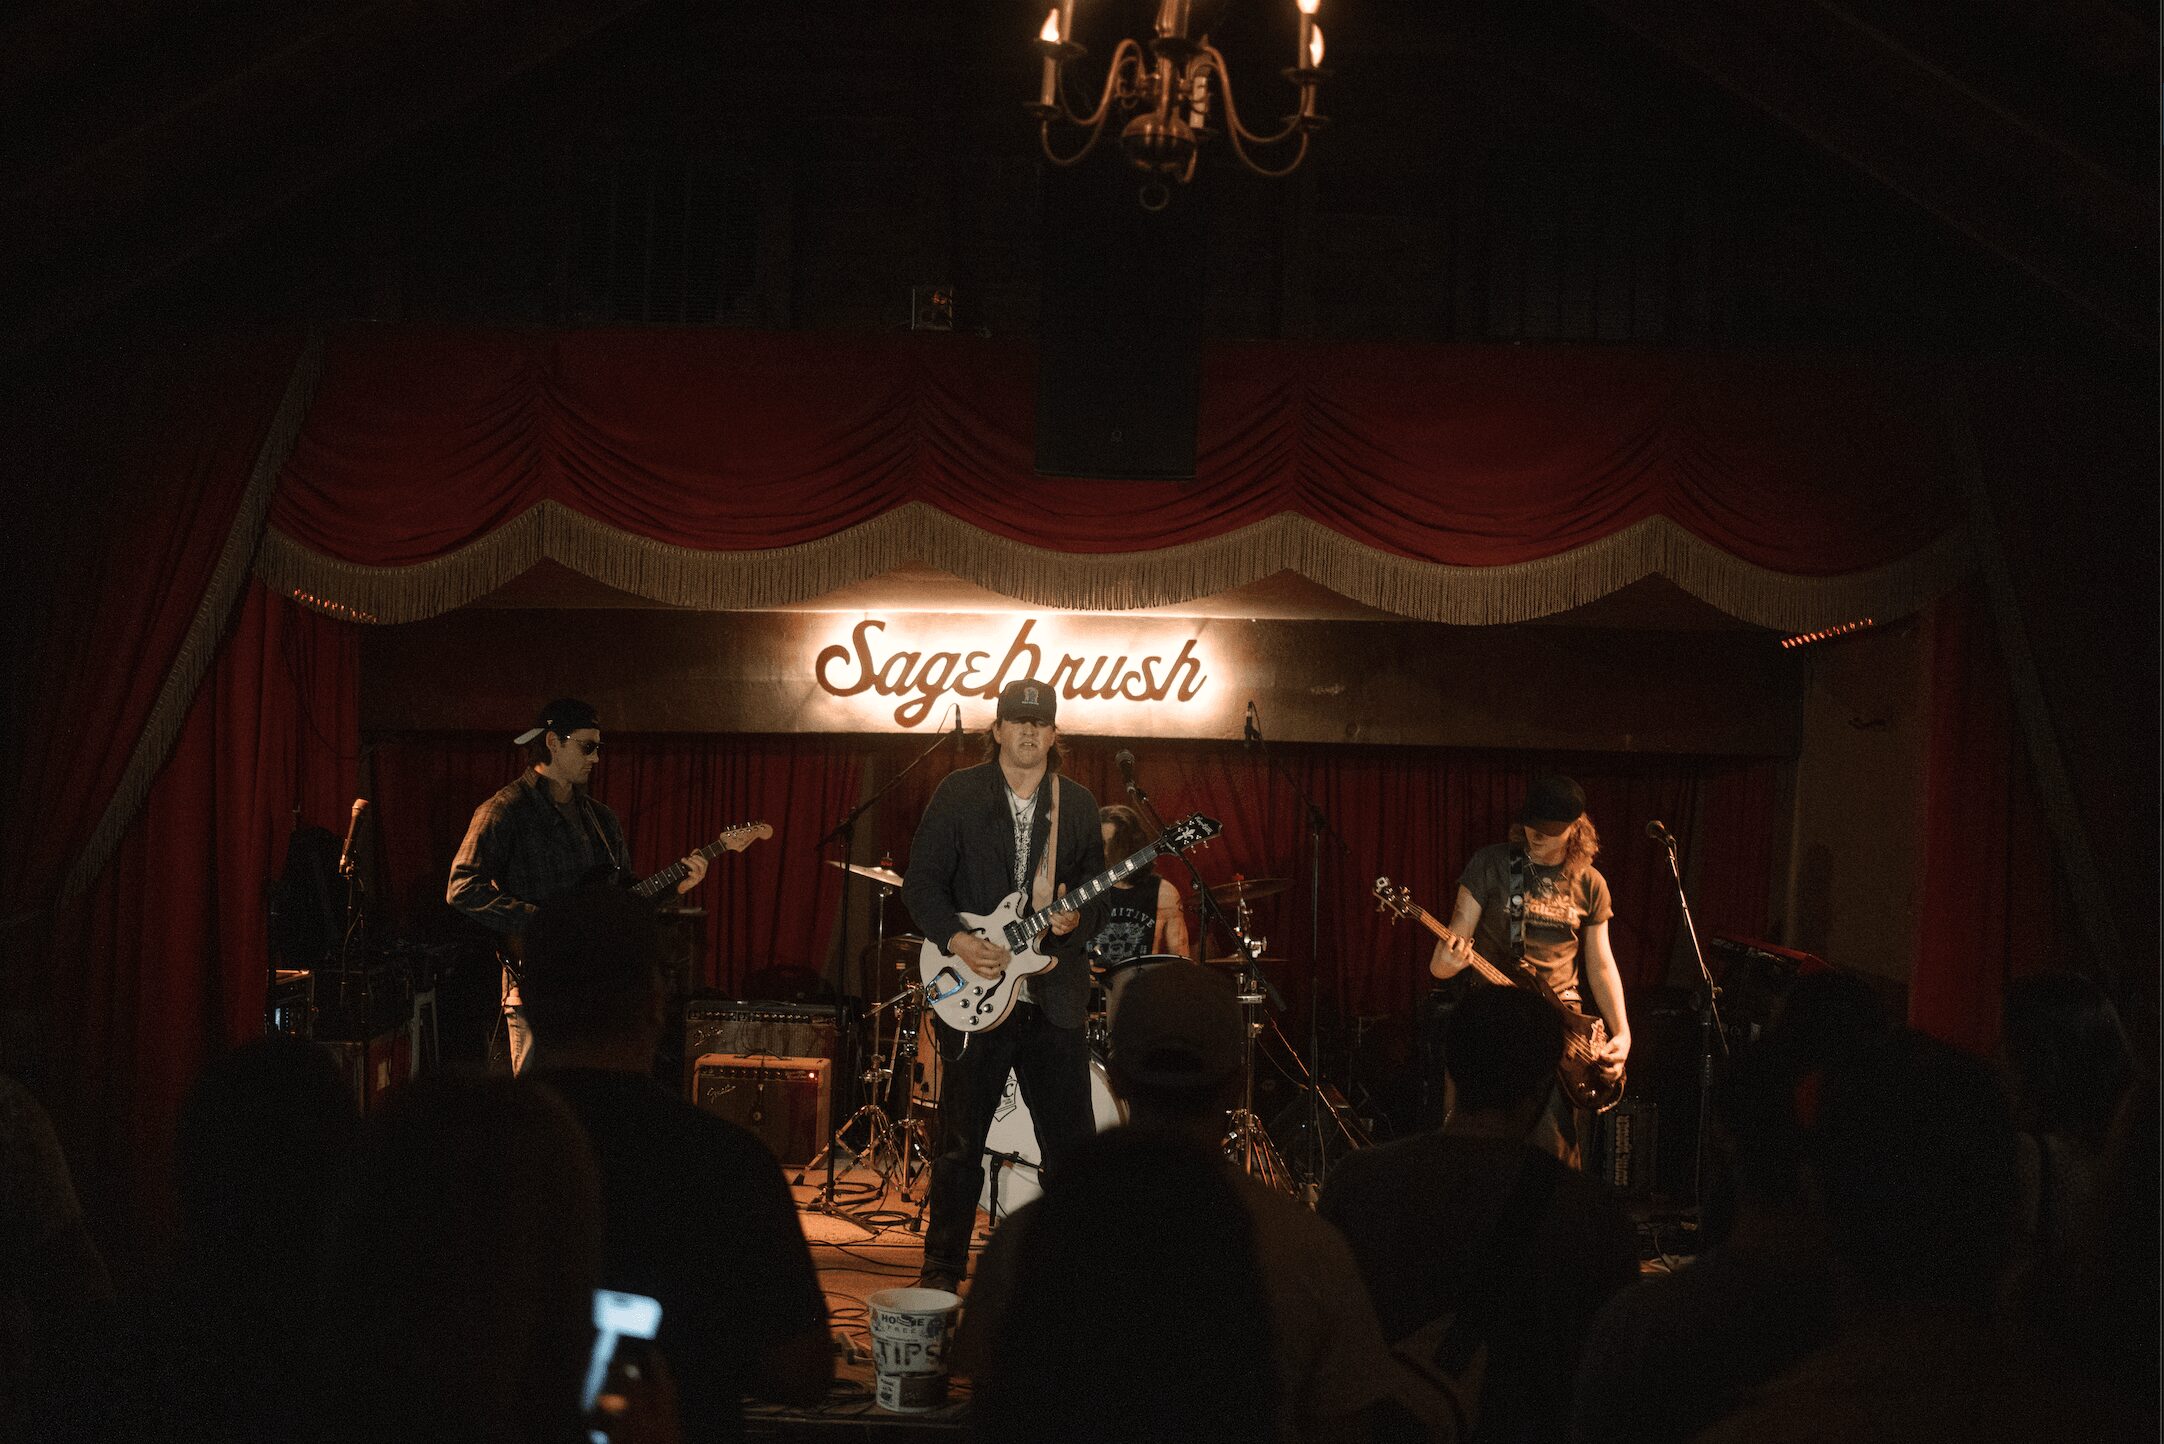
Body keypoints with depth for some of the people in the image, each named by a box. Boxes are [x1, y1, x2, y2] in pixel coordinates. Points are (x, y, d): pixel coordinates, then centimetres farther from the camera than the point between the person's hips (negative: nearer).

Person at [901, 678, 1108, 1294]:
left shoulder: (1077, 804, 9)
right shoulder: (957, 793, 0)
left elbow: (1099, 892, 12)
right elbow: (921, 882, -2)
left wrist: (1076, 919, -10)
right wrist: (957, 941, -15)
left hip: (1054, 994, 2)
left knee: (1072, 1140, 4)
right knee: (960, 1142, 4)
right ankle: (943, 1267, 17)